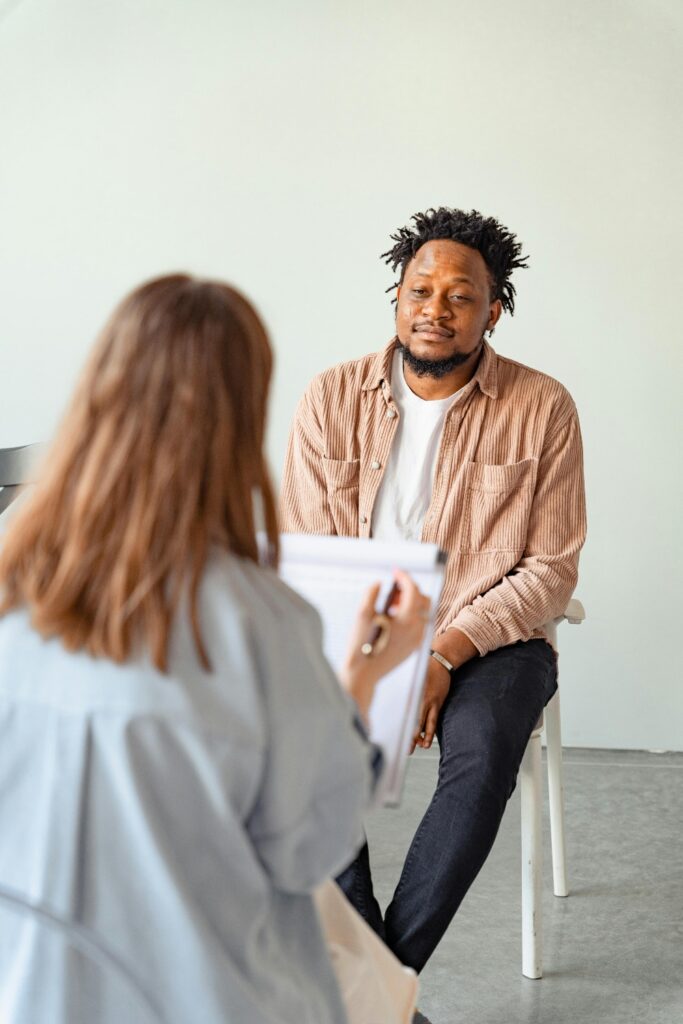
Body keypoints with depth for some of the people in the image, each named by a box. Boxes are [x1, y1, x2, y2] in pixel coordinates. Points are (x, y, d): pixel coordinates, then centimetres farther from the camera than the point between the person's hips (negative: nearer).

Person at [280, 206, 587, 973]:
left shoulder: (542, 409, -3)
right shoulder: (332, 398, 1)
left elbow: (551, 570, -4)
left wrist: (445, 652, -17)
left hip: (488, 640, -1)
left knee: (482, 755, -32)